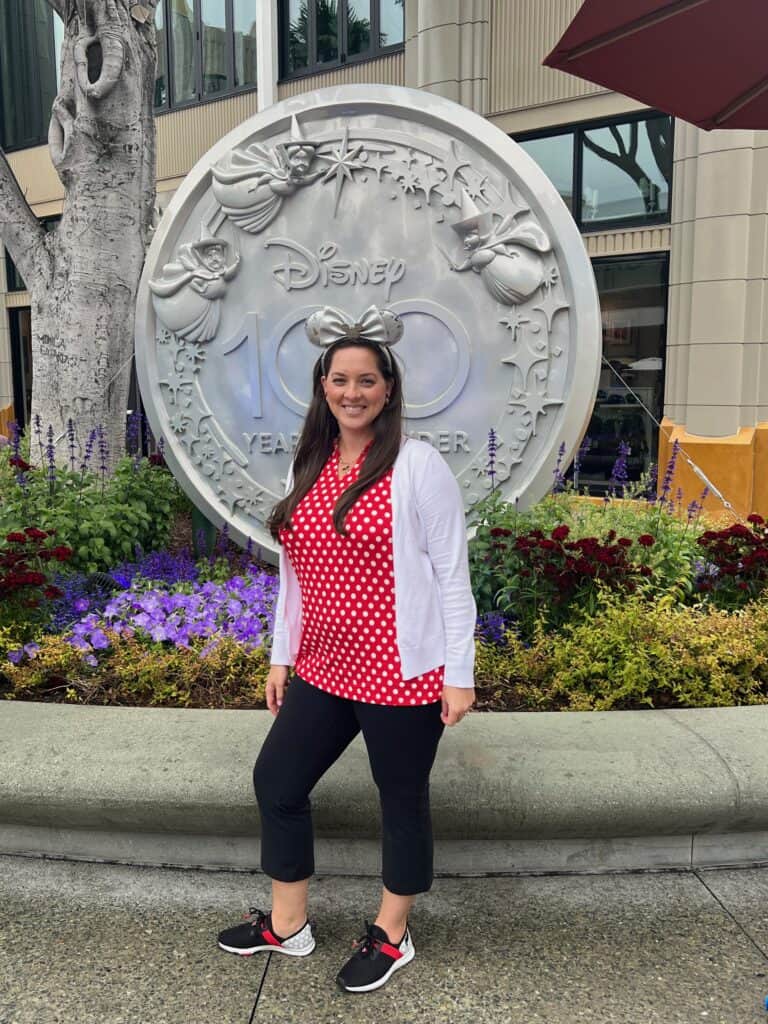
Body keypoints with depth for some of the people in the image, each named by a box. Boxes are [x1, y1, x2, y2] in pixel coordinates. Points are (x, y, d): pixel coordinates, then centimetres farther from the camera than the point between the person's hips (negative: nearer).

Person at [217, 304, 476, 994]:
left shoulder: (417, 466, -11)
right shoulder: (309, 468, 7)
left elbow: (451, 573, -11)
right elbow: (294, 571, 14)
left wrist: (459, 673, -11)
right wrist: (281, 656, 15)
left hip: (402, 673, -7)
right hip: (322, 669, 7)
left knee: (402, 799, 12)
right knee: (276, 779, 15)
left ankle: (391, 936, 36)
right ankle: (287, 925, 37)